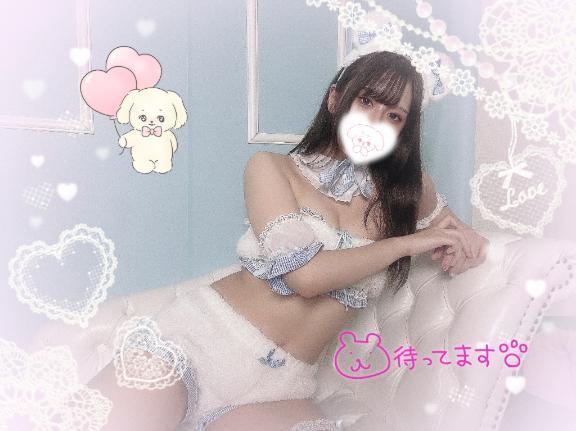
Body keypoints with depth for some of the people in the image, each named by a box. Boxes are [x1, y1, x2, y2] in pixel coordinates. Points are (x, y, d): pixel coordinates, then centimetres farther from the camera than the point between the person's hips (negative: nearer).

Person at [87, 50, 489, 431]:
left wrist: (463, 242, 1)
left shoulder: (408, 188, 9)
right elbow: (305, 273, -14)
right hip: (199, 338, -4)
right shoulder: (271, 168, 0)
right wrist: (408, 242, -6)